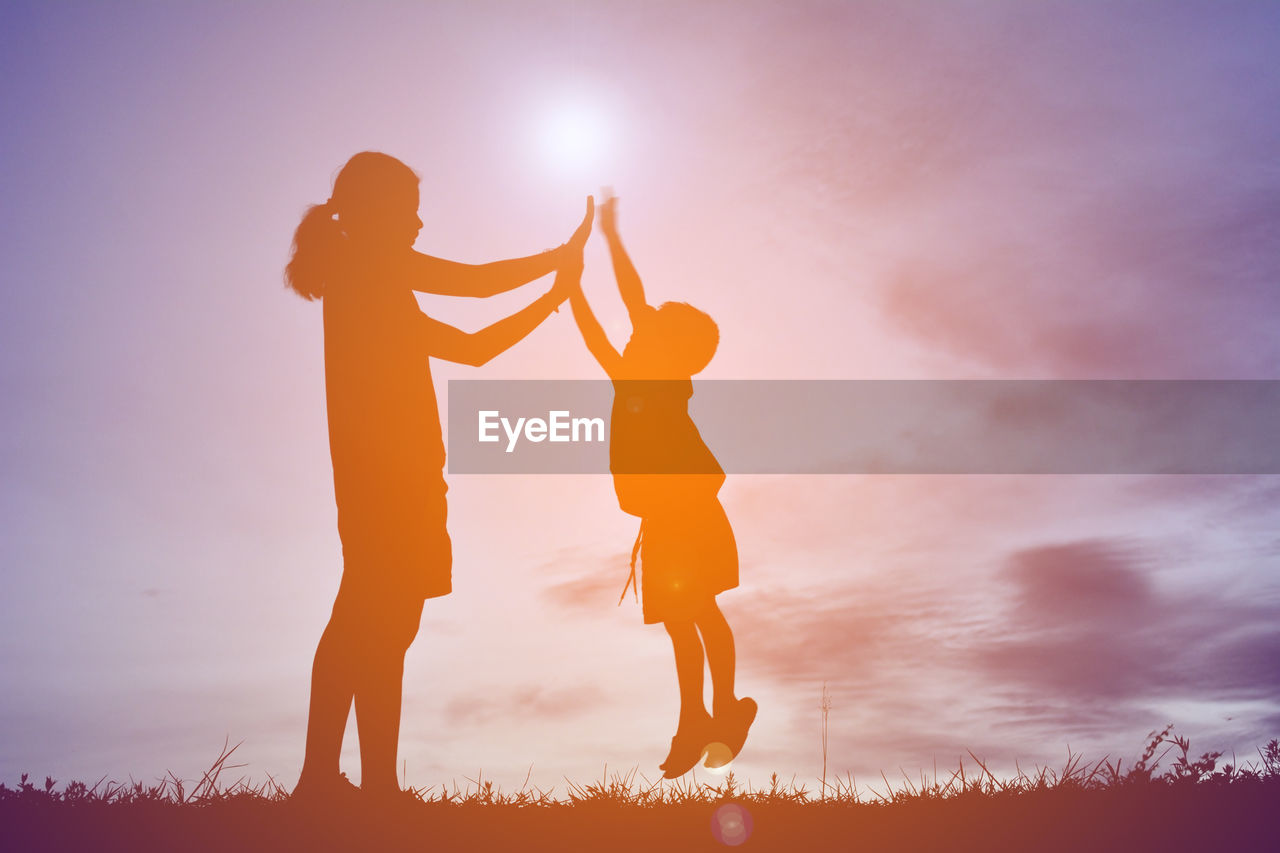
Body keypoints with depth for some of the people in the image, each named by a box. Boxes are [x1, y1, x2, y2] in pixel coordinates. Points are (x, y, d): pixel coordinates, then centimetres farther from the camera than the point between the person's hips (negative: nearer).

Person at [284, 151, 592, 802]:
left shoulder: (377, 292, 25)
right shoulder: (366, 263, -1)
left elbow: (471, 347, 23)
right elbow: (479, 281, -6)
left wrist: (551, 299, 23)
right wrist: (562, 255, 7)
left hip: (375, 475, 10)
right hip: (390, 472, -10)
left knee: (363, 622, 10)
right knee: (382, 626, -10)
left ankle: (320, 778, 15)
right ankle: (379, 784, -8)